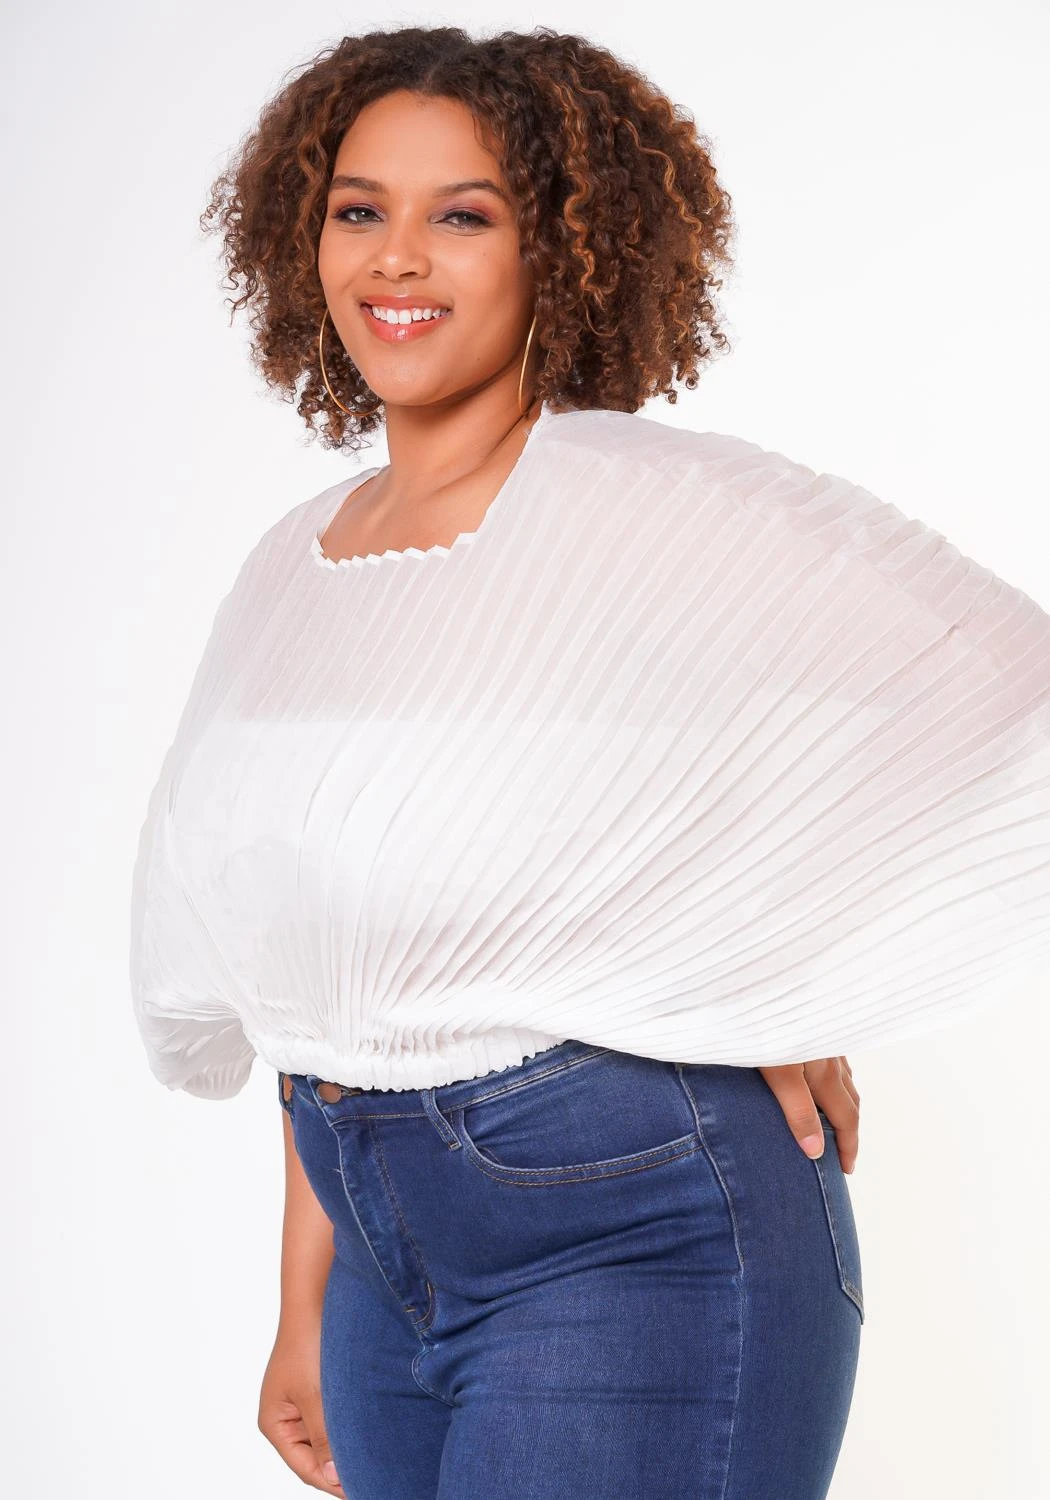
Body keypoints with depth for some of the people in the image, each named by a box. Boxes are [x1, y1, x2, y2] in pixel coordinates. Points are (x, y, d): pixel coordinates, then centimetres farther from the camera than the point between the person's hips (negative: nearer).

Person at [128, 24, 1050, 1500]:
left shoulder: (654, 507, -12)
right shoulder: (294, 568, 8)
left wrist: (801, 990, -10)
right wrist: (308, 1308, 15)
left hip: (633, 1245, -6)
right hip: (390, 1257, 6)